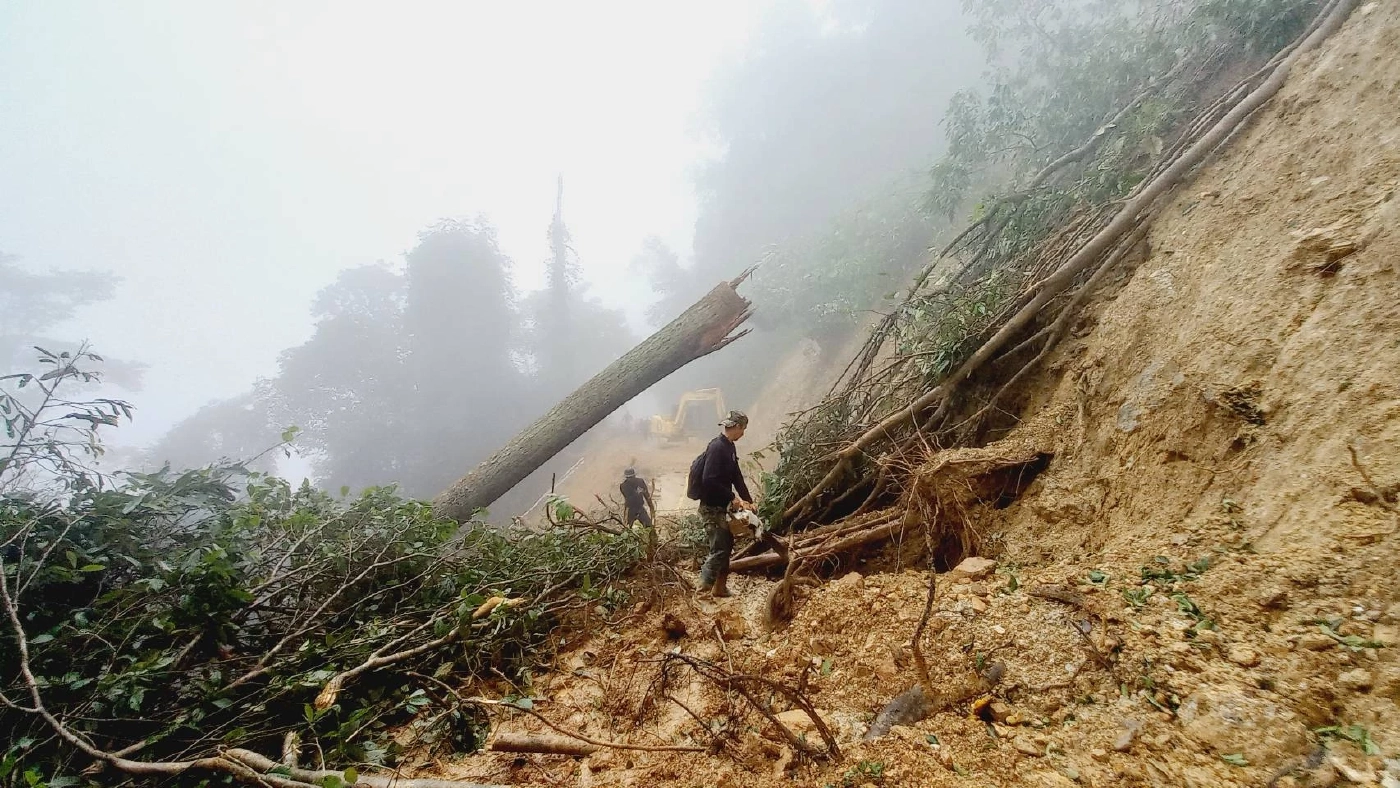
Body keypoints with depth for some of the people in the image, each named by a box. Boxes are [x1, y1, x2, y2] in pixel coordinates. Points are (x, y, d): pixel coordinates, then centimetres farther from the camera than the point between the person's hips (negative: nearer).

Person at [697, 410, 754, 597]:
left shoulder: (729, 447, 10)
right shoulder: (717, 447, -21)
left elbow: (737, 476, 13)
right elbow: (709, 480, -28)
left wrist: (747, 500, 7)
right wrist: (732, 497, -20)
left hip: (722, 506, 10)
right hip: (712, 507, -10)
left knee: (727, 544, 15)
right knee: (719, 548, -8)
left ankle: (720, 587, 26)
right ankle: (703, 590, 1)